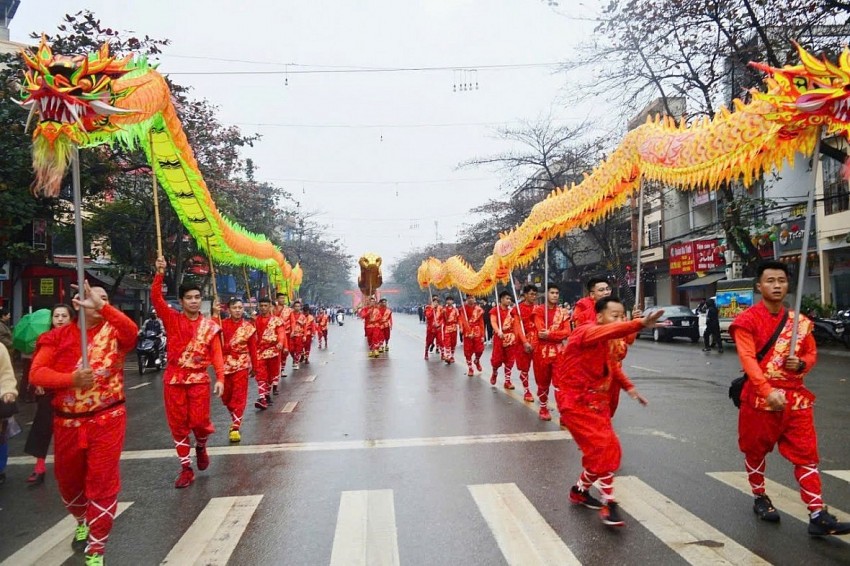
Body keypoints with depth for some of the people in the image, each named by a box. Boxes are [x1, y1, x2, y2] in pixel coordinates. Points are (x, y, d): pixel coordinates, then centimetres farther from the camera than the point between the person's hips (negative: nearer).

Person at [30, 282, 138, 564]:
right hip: (67, 422, 3)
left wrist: (102, 306, -34)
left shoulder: (113, 331, -3)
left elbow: (132, 332, -27)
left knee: (102, 482, -2)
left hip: (107, 420, -3)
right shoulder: (58, 335, 2)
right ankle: (82, 522, 51)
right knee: (68, 479, 21)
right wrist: (71, 378, -23)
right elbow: (37, 372, -8)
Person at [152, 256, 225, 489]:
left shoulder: (210, 326, 2)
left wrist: (220, 378, -13)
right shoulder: (172, 319, 1)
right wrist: (159, 274, -25)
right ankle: (186, 468, 17)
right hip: (174, 379, 1)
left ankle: (201, 447, 32)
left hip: (199, 379, -1)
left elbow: (216, 354, -2)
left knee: (199, 421, -4)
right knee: (177, 424, 5)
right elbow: (156, 298, -12)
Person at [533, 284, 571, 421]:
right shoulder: (539, 310, 0)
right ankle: (543, 408, 24)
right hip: (542, 350, -1)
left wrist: (549, 334, -16)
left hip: (559, 351, 2)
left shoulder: (563, 312, 8)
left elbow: (567, 332, -5)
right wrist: (558, 334, -13)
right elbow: (541, 331, -12)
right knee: (543, 382, 8)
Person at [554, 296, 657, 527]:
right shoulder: (585, 332, -21)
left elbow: (609, 365, 24)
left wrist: (628, 387, 13)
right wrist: (641, 323, -58)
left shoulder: (604, 341, 7)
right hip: (575, 400, -9)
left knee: (608, 449, 10)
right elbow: (609, 331, -44)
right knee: (602, 447, -14)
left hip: (594, 399, 9)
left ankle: (580, 491, 29)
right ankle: (608, 504, -1)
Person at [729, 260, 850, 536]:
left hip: (796, 397, 4)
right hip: (759, 396, -4)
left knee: (807, 454, 0)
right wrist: (768, 392, -30)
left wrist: (801, 364, -8)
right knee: (756, 451, 12)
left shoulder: (799, 321, 6)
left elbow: (811, 354, 17)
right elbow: (748, 359, -18)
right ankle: (760, 498, 33)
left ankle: (818, 515, 3)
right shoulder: (747, 320, -10)